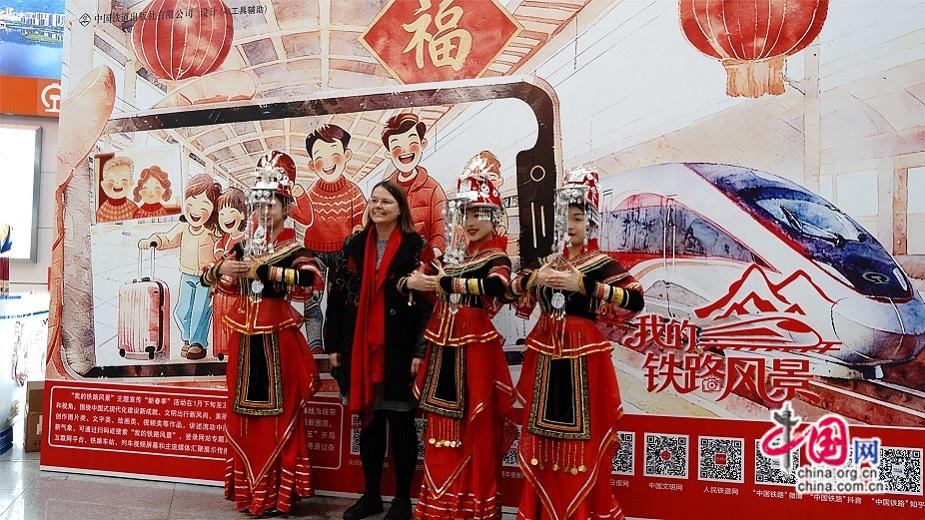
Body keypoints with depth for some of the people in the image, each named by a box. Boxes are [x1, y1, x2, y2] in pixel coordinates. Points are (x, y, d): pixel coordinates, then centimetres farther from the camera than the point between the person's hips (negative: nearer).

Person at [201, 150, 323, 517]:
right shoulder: (243, 245, 9)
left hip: (277, 338, -5)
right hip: (244, 338, 5)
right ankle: (248, 488, 24)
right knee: (244, 412, 11)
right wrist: (222, 268, -10)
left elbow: (312, 281, -25)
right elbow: (210, 279, 11)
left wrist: (268, 270, -26)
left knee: (278, 413, 1)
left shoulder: (293, 248, -6)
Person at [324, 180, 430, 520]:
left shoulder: (415, 246, -5)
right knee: (369, 421, 13)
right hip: (360, 346, 4)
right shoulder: (355, 245, 8)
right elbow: (338, 296, 8)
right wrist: (333, 344, 5)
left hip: (399, 347, -4)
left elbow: (426, 300, -10)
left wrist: (420, 351, -15)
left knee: (401, 422, 6)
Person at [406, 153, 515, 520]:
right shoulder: (452, 252, 13)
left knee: (475, 429, 1)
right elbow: (429, 287, 14)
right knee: (443, 428, 13)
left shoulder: (496, 258, -6)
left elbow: (495, 287, -28)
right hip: (443, 348, 6)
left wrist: (445, 283, -27)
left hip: (476, 348, -6)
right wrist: (414, 282, -8)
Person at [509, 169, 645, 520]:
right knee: (545, 434, 10)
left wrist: (584, 285, -22)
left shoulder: (602, 263, -5)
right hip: (546, 353, 5)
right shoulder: (550, 262, 12)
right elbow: (514, 287, 14)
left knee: (582, 437, -1)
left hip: (583, 353, -5)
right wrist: (535, 278, -6)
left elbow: (635, 300, -18)